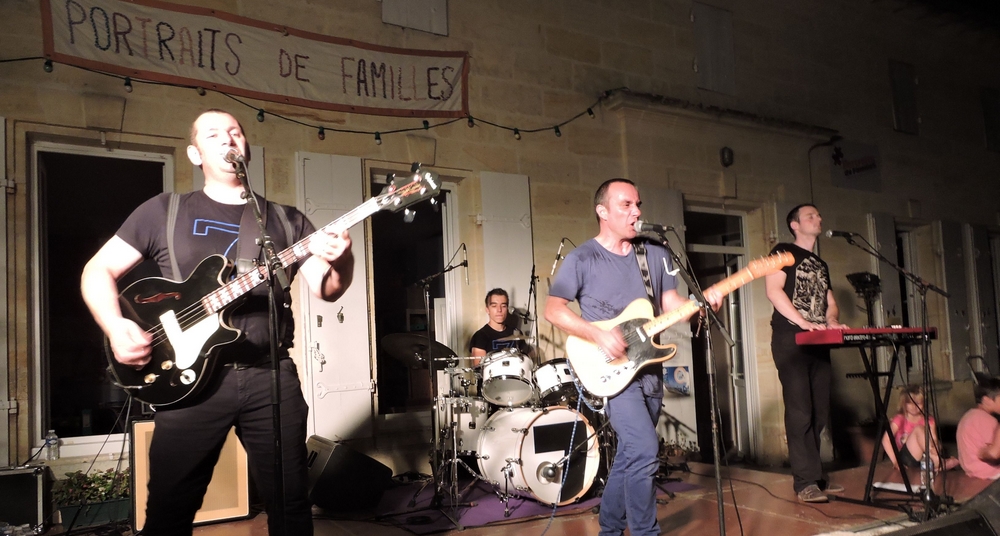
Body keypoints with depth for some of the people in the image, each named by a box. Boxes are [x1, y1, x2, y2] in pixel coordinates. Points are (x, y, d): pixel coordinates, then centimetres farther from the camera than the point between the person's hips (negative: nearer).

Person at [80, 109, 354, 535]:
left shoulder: (287, 220, 10)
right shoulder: (163, 211, 6)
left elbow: (326, 290, 3)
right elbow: (98, 270, 7)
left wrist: (341, 263, -20)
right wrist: (116, 327, -11)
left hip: (272, 376, 1)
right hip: (190, 377, -1)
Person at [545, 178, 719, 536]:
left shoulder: (656, 255, 9)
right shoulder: (582, 259, -6)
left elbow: (671, 303, 9)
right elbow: (553, 309, -8)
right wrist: (598, 334, -21)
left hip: (650, 369, 6)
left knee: (630, 455, 14)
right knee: (644, 451, -17)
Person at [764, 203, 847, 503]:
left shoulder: (821, 265, 24)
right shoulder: (784, 252, 2)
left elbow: (830, 302, 23)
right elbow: (774, 290, -11)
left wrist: (832, 321, 0)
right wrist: (804, 323, -19)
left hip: (818, 343, 7)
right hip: (791, 340, -7)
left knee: (819, 414, 7)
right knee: (800, 412, -10)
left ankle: (815, 476, 14)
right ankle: (806, 482, -7)